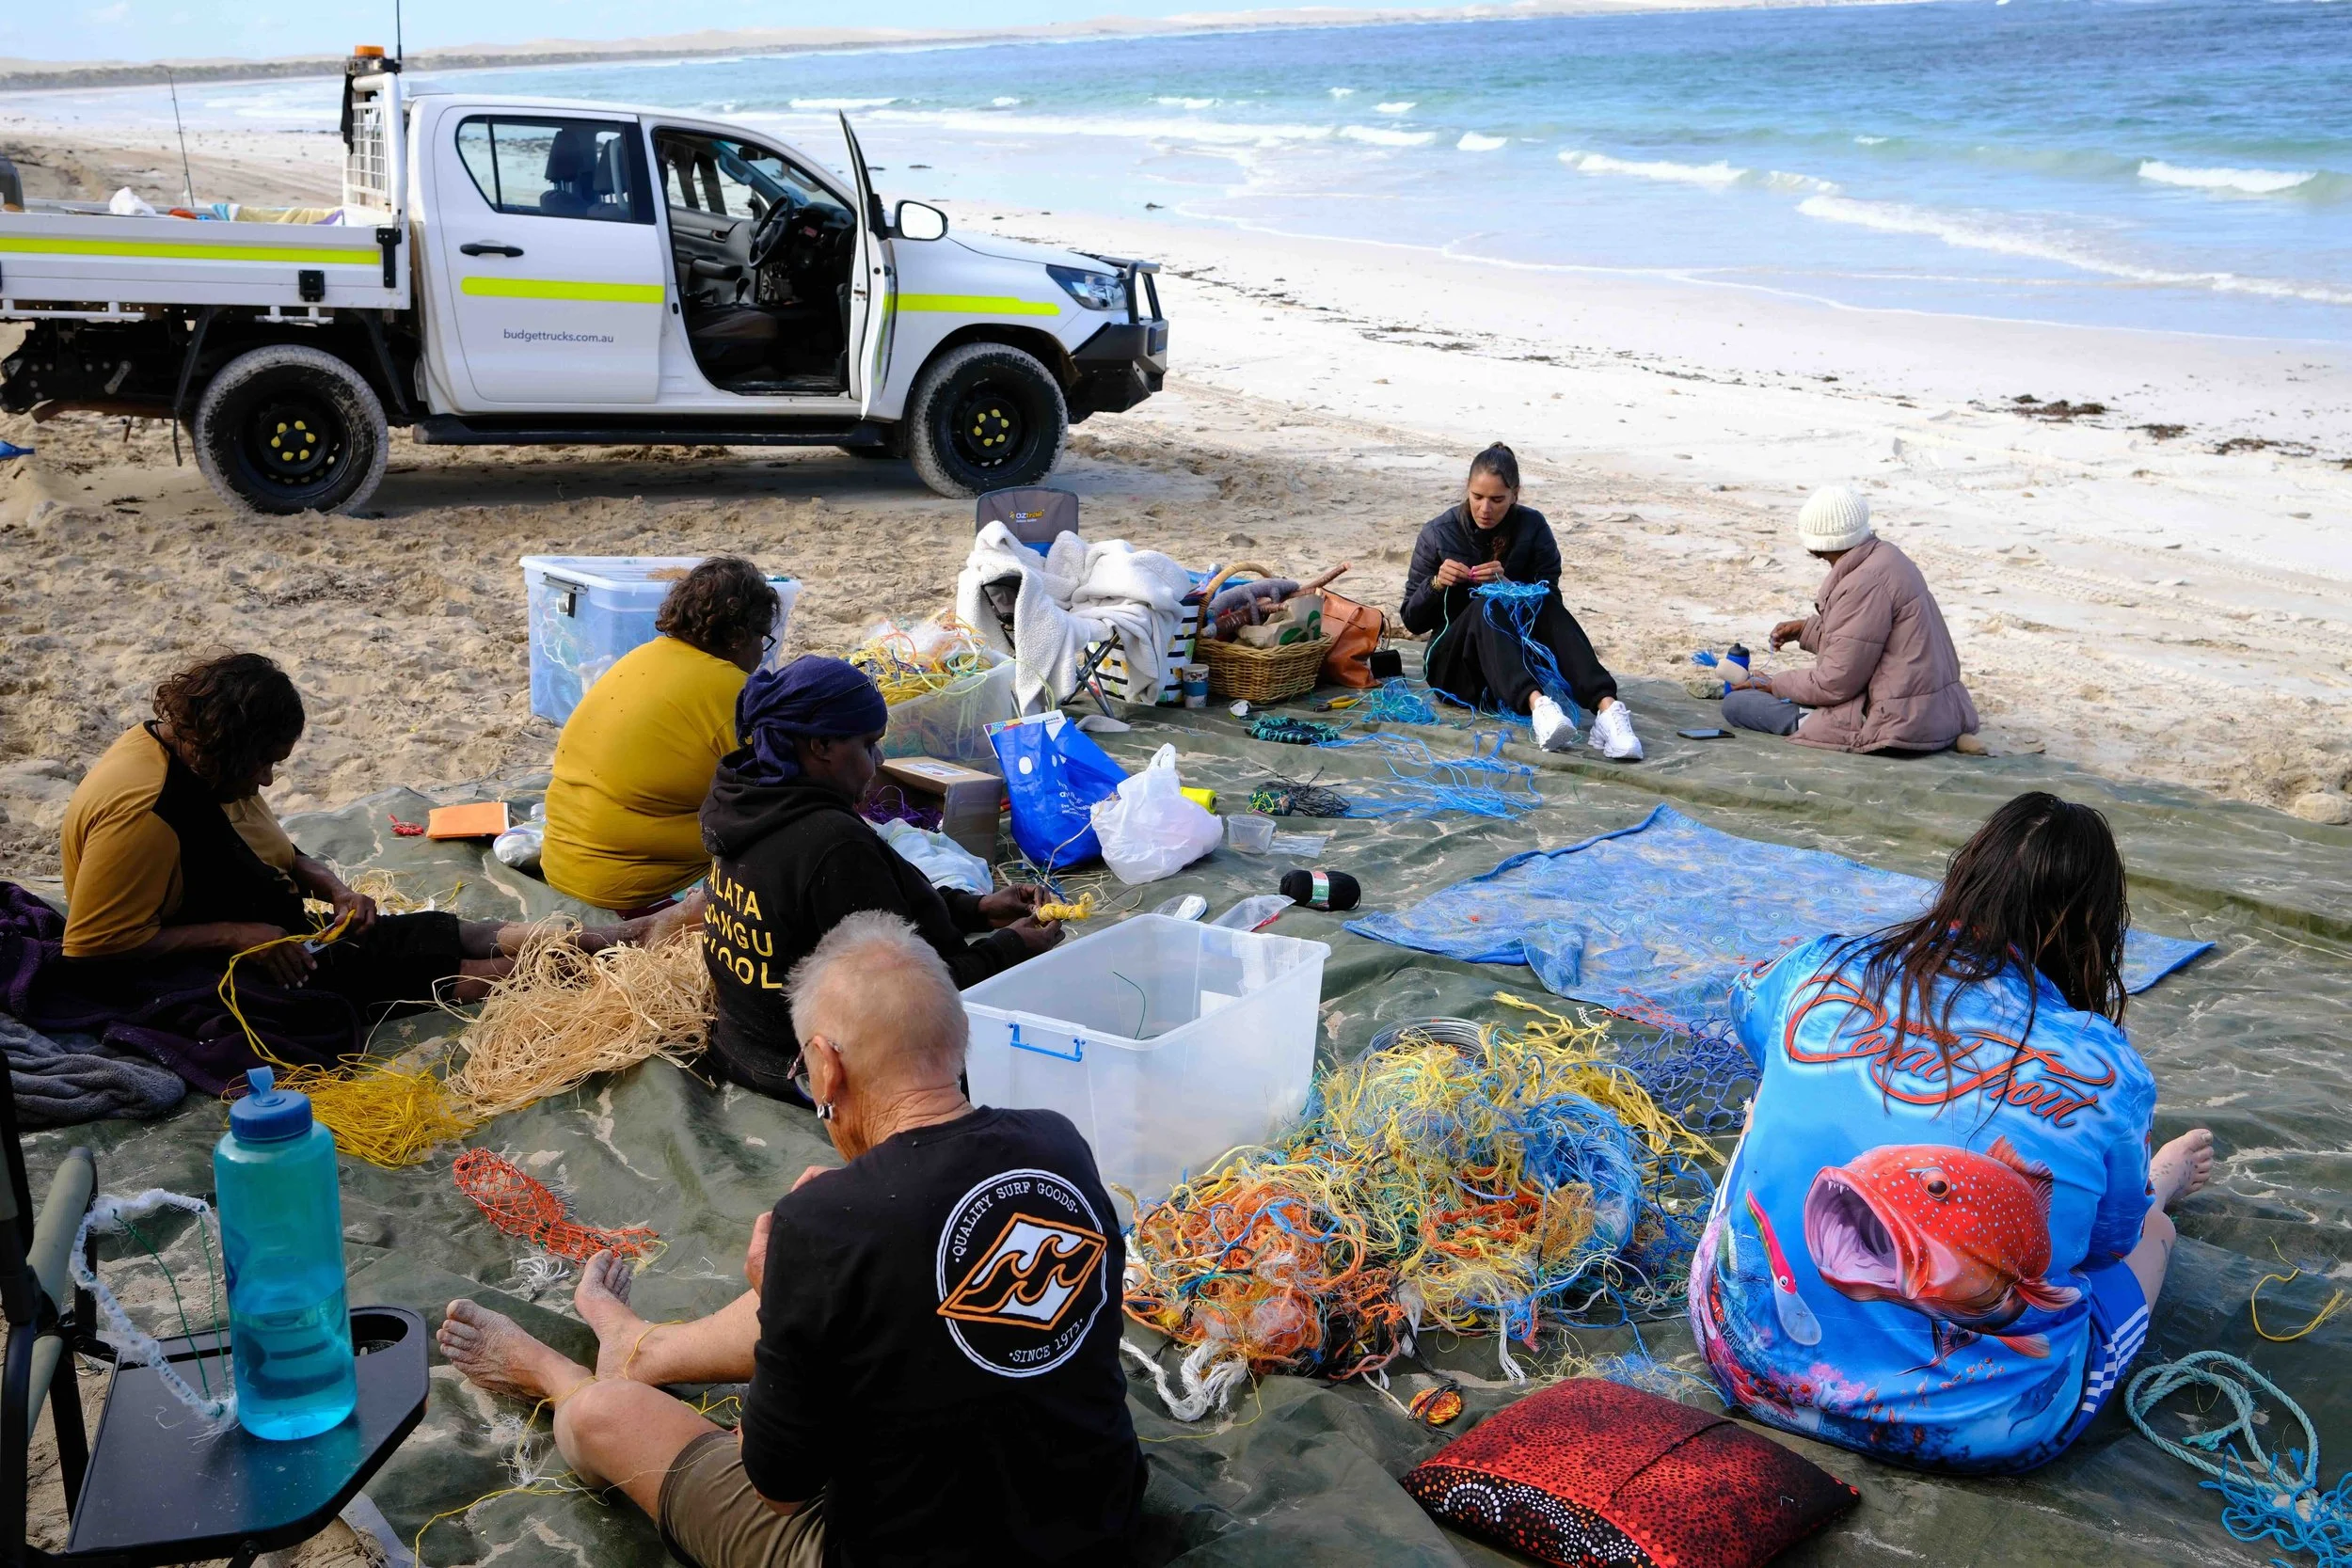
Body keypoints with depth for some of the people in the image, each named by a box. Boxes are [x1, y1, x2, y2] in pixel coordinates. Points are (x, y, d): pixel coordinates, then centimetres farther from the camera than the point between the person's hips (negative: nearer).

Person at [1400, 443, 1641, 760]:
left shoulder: (1532, 527, 1)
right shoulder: (1438, 533, -1)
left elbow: (1549, 603, -4)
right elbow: (1413, 621, 2)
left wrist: (1507, 585, -22)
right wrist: (1436, 584, -18)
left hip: (1520, 657, 2)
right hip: (1455, 667, -1)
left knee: (1546, 603, -29)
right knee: (1485, 607, -33)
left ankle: (1606, 708, -49)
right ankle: (1537, 704, -60)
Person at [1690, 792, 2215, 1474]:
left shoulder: (1819, 971, -8)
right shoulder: (2106, 1072, -15)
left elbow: (1748, 1001, 18)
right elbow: (2111, 1239, 3)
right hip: (1973, 1428, -2)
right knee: (2148, 1229, 20)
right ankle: (2155, 1183, 57)